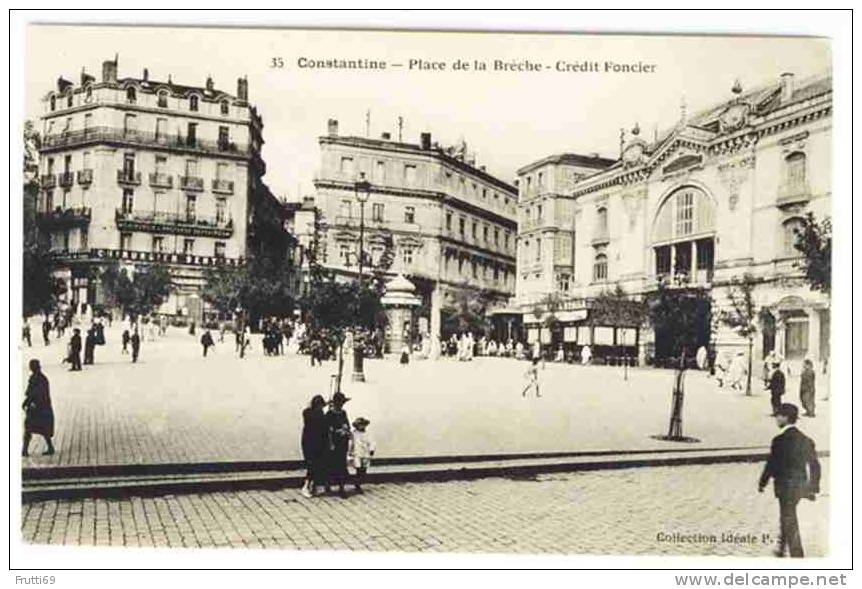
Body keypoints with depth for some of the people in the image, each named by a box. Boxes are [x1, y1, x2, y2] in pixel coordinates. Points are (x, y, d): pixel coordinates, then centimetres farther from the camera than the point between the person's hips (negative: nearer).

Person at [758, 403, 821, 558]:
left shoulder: (780, 440, -19)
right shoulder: (805, 439, 3)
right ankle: (781, 549, 37)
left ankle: (797, 555, 9)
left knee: (790, 522, 4)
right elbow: (814, 465, 8)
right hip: (801, 485, 8)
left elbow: (771, 464, -14)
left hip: (786, 486, -8)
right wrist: (813, 488, 16)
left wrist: (762, 483, -1)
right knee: (785, 517, 24)